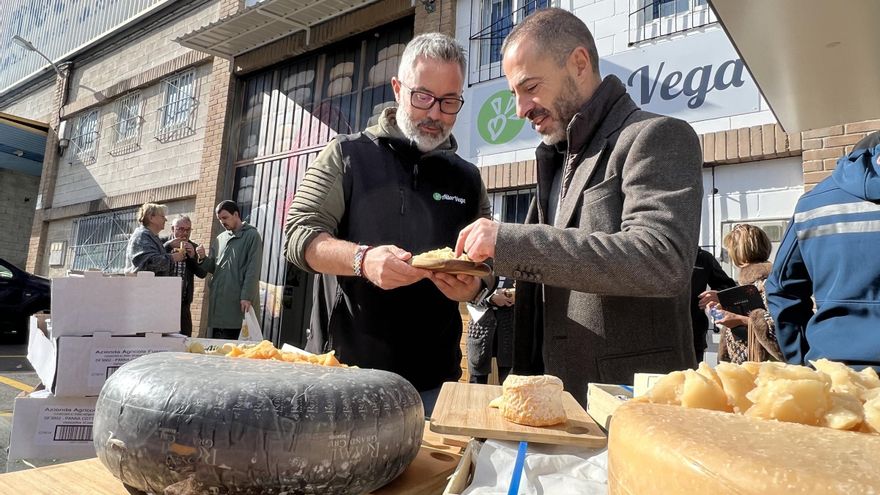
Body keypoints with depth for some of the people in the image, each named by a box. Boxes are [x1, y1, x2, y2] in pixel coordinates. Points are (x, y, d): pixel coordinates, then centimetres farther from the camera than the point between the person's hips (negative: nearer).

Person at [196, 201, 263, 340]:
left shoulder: (252, 235, 0)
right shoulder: (220, 238, 17)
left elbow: (253, 270, -8)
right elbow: (213, 268, 19)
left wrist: (247, 297, -15)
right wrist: (203, 258, -2)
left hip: (239, 302, -6)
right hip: (219, 300, 6)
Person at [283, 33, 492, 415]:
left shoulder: (468, 179, 9)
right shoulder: (348, 154, 1)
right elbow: (298, 236, -5)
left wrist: (471, 286, -11)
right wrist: (363, 259, -24)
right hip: (341, 366, -2)